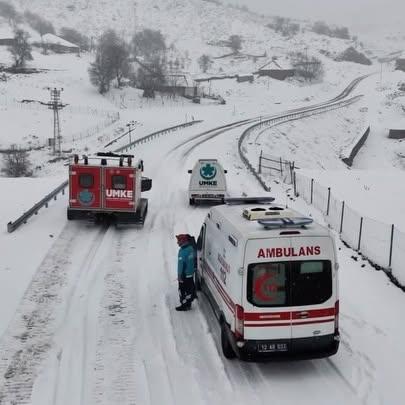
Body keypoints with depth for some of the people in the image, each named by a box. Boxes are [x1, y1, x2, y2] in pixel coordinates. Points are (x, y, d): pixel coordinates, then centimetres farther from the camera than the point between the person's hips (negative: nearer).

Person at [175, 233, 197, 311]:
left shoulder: (182, 251, -23)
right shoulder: (191, 247, 2)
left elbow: (181, 263, -23)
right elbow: (194, 258, 12)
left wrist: (179, 275, -17)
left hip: (184, 274, -8)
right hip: (191, 273, 8)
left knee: (182, 289, 3)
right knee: (190, 288, 17)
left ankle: (184, 305, 10)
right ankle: (188, 304, 29)